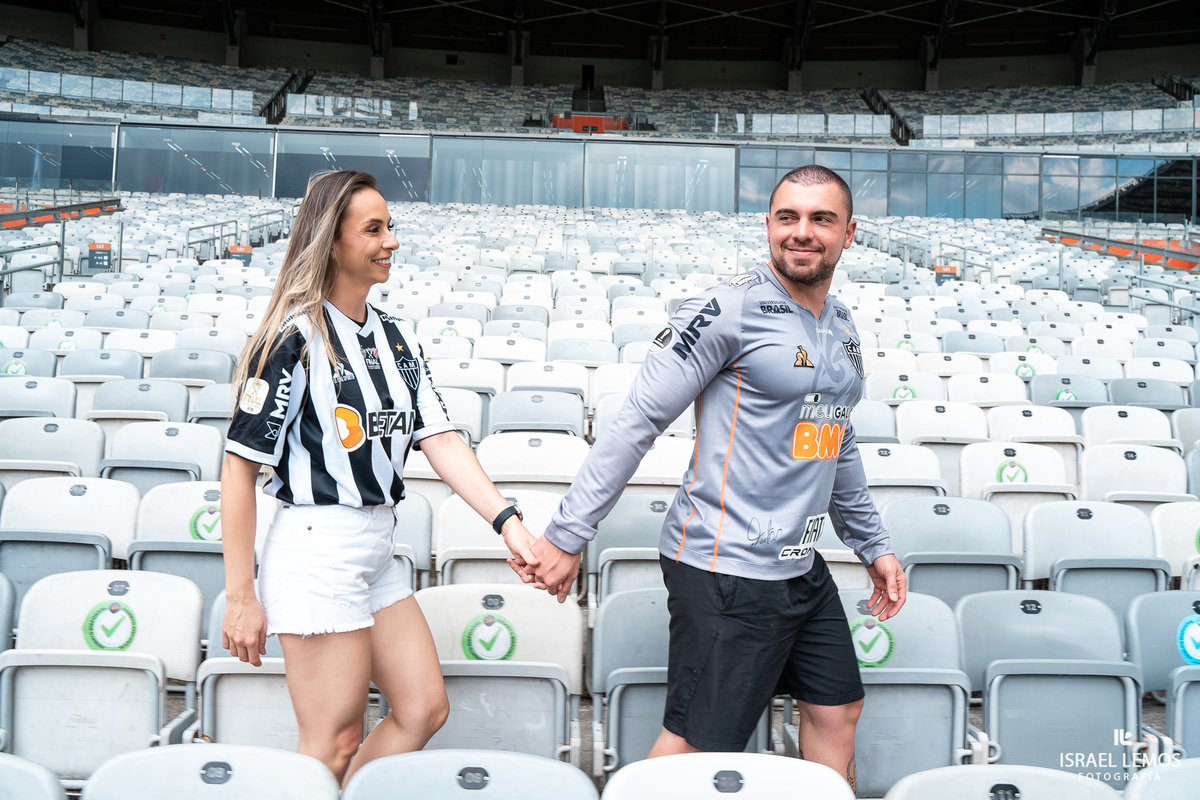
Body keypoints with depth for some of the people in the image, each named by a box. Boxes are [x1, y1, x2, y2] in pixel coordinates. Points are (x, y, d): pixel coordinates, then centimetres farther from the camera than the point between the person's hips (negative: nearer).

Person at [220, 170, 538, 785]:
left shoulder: (398, 337, 10)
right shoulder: (296, 337, -12)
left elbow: (439, 438, 2)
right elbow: (239, 466, -13)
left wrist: (507, 520, -11)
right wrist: (240, 596, -13)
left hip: (377, 552, 8)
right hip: (316, 554, -8)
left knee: (424, 710, 13)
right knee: (334, 744, 1)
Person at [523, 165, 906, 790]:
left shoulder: (843, 329, 12)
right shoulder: (729, 309, -14)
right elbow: (637, 420, -15)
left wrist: (873, 545, 25)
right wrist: (567, 534, -16)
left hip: (801, 568, 8)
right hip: (725, 570, -8)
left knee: (837, 710, 19)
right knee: (695, 746, -2)